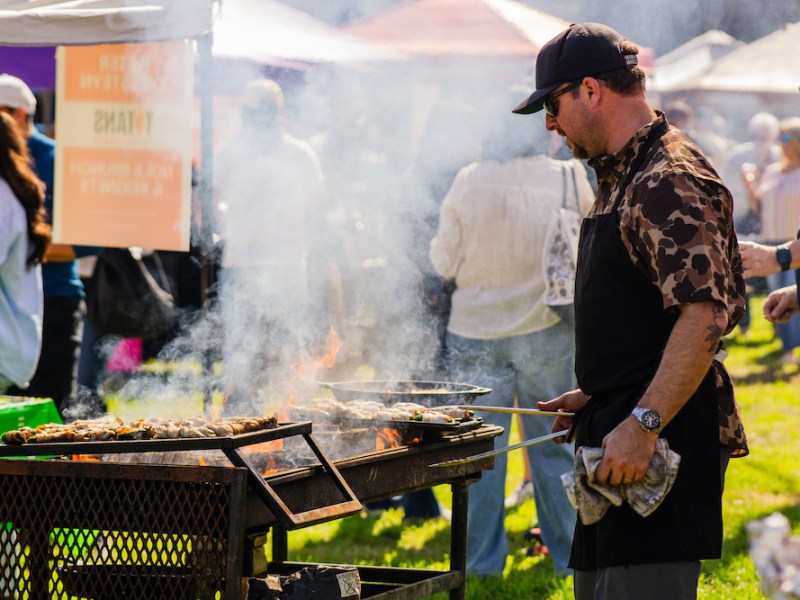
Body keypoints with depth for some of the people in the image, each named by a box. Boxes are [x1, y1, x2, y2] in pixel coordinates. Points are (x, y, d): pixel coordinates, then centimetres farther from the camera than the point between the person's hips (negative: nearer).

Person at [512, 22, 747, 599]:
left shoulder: (670, 183, -16)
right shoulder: (622, 178, 18)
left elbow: (705, 314, -25)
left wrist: (643, 424, -29)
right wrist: (595, 397, 21)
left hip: (662, 434, -11)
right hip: (627, 426, 11)